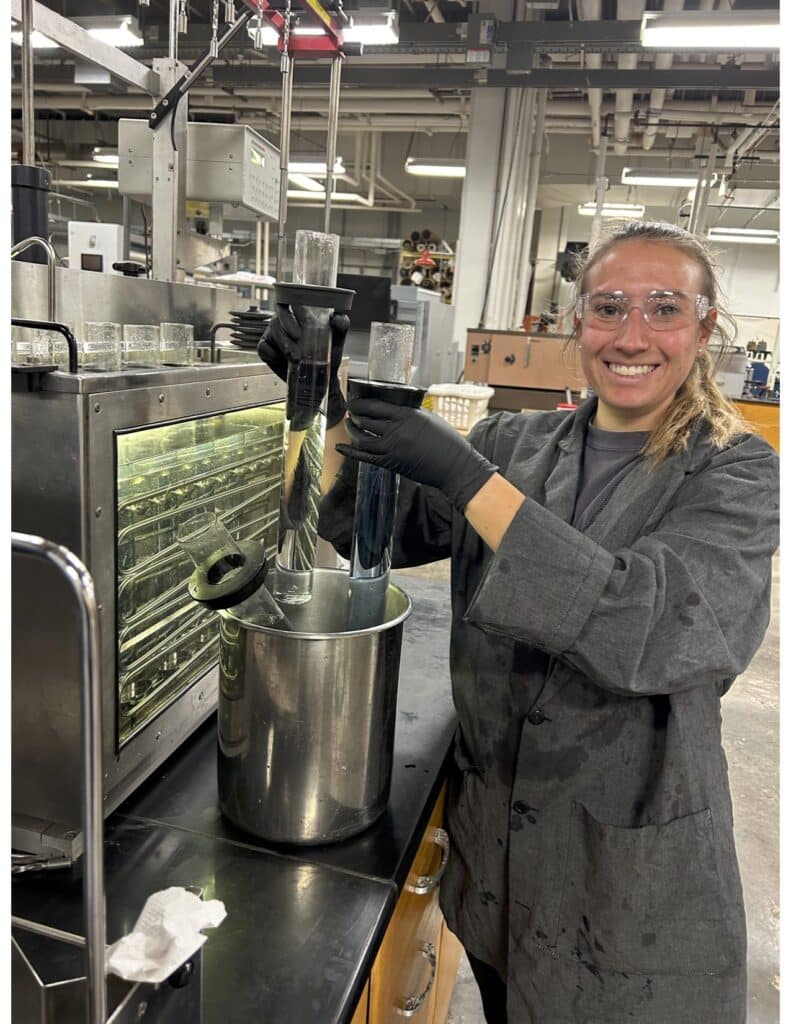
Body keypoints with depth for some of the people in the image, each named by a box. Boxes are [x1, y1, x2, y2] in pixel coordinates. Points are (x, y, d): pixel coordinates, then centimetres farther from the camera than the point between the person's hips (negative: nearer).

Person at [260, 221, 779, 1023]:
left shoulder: (734, 474, -11)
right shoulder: (512, 443, -1)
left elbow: (650, 629, -28)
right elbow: (369, 529, -3)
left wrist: (465, 475, -32)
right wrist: (339, 408, -19)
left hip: (632, 863, -3)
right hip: (492, 831, 3)